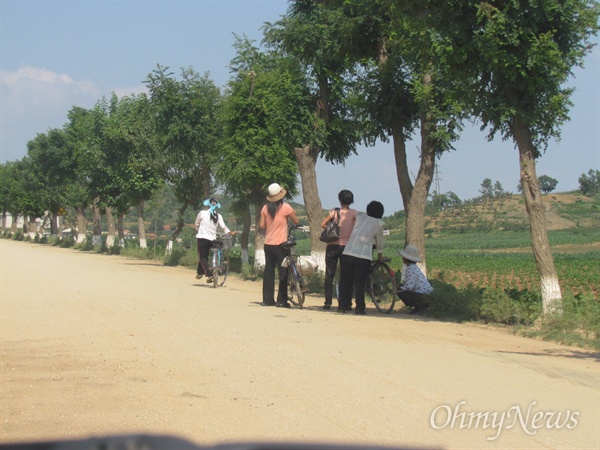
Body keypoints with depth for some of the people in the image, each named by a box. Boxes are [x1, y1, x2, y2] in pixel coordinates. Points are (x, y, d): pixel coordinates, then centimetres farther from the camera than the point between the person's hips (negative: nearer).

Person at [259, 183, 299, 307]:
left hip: (268, 244, 5)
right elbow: (296, 222, -2)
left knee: (268, 271, 10)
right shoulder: (285, 207, -10)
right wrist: (292, 214, 17)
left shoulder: (265, 208, 2)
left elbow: (261, 225, 1)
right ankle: (282, 300, -1)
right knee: (283, 271, 2)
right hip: (281, 244, -5)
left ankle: (267, 299, 10)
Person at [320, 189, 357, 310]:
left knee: (329, 275, 5)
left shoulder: (334, 211, -1)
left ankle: (328, 302, 1)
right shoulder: (353, 213, -2)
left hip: (333, 245, 1)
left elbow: (323, 224, -4)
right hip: (346, 246, -1)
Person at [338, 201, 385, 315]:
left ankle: (343, 306, 13)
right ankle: (360, 308, 4)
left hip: (347, 253, 3)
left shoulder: (359, 217, 16)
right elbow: (379, 242, 20)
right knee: (360, 283, 4)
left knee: (345, 280, 11)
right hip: (364, 256, -3)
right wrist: (380, 255, 36)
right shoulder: (379, 224, 9)